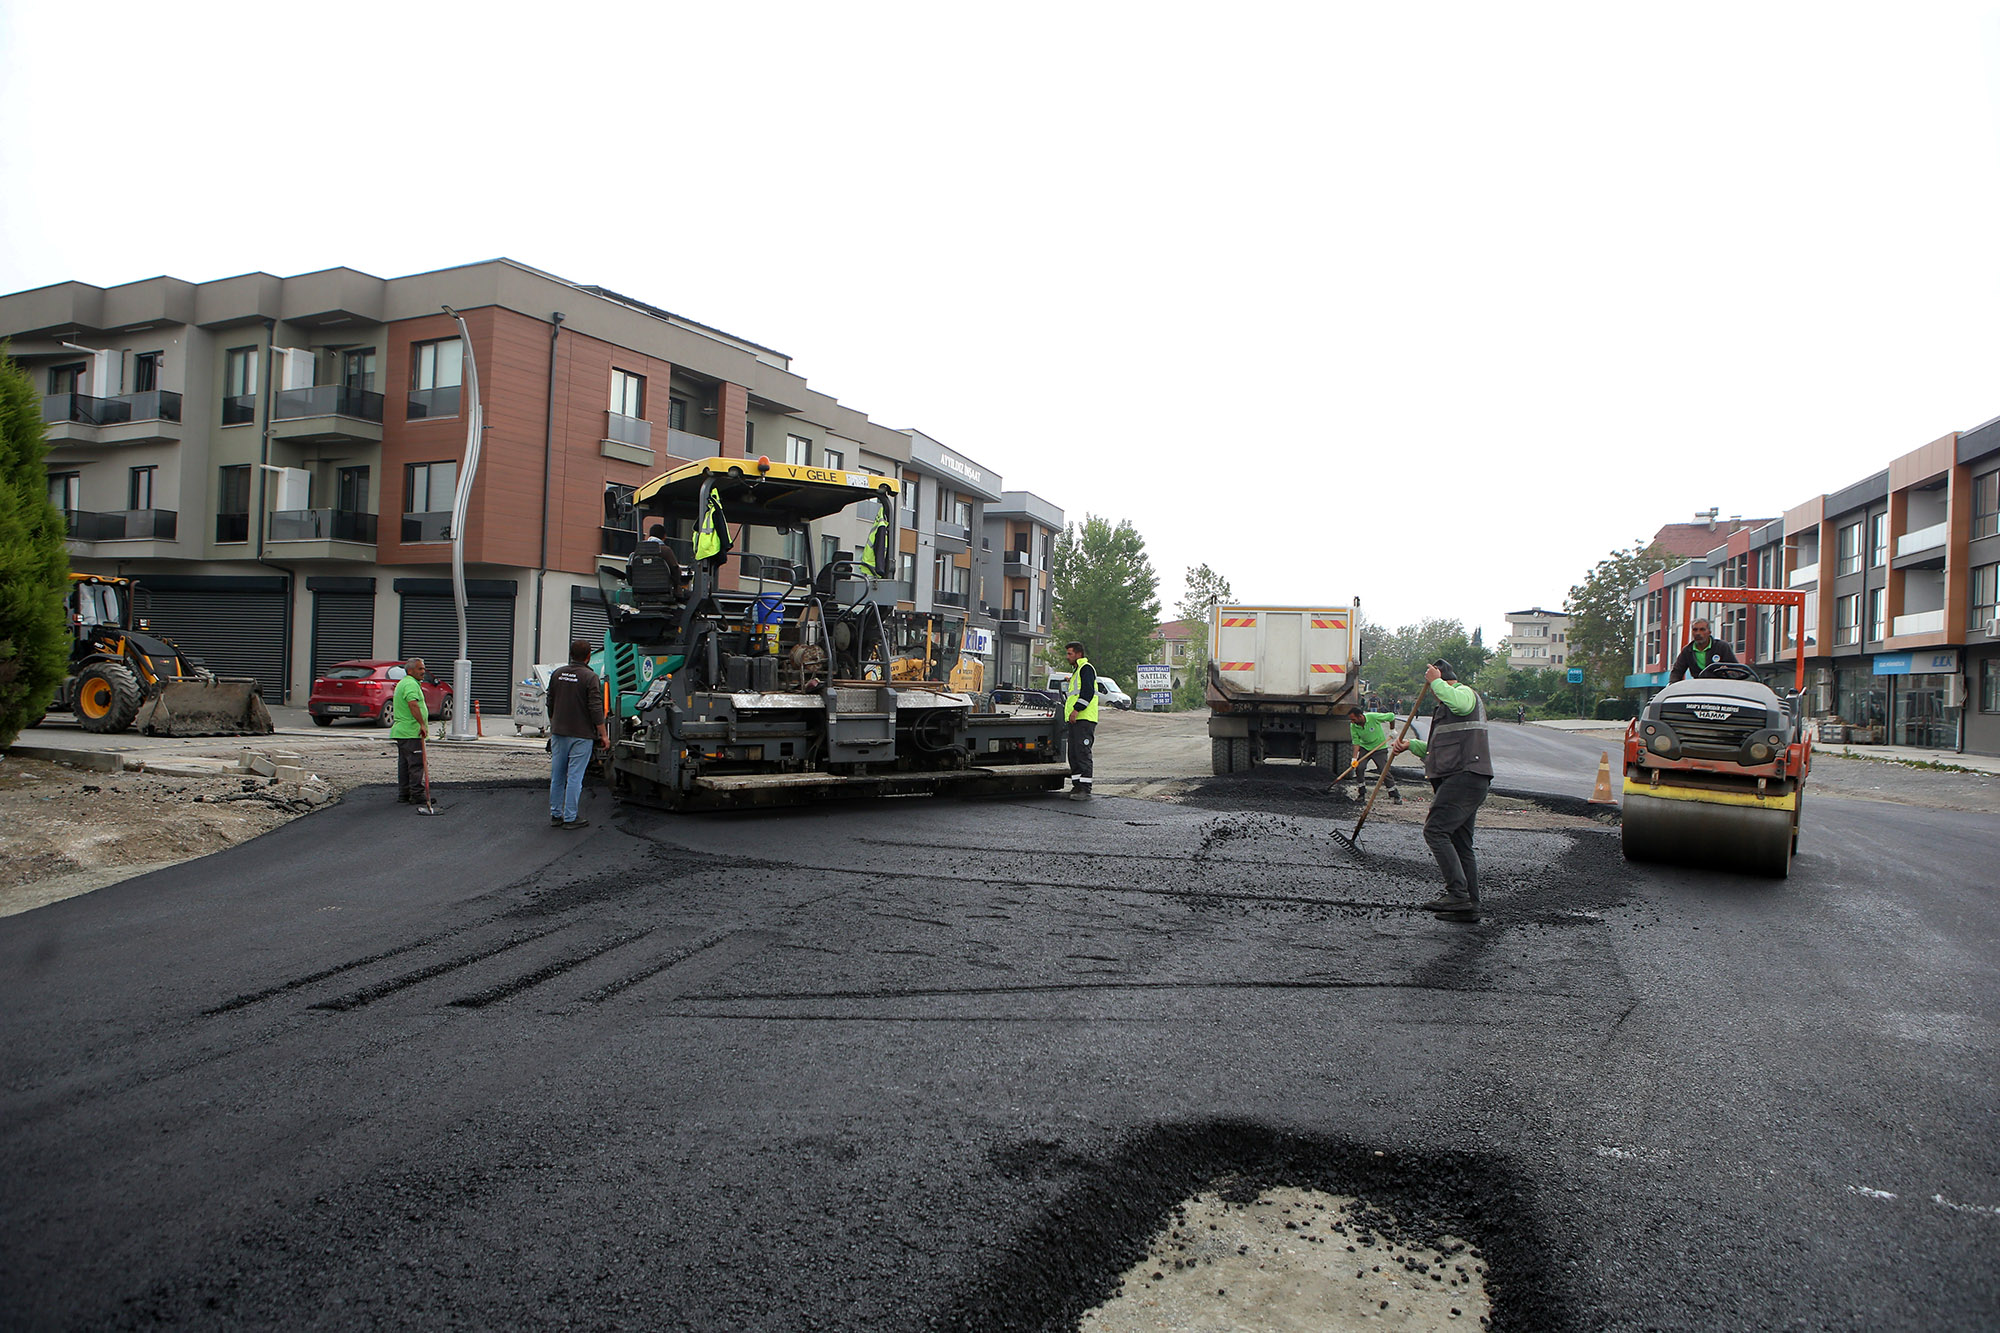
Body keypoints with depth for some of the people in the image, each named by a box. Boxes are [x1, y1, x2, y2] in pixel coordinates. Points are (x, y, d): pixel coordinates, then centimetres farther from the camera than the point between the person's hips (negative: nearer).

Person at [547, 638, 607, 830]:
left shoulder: (557, 674, 5)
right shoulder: (590, 677, -14)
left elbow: (550, 704, 14)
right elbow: (596, 709, -15)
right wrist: (603, 735, -8)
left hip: (558, 733, 6)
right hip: (581, 735, -6)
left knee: (556, 776, 12)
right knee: (574, 776, -1)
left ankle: (555, 815, 19)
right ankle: (570, 818, 2)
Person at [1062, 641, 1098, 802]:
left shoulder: (1086, 668, -7)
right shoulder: (1076, 671, 26)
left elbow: (1087, 691, -19)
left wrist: (1076, 709, -24)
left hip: (1084, 719, -10)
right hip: (1075, 720, 11)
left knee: (1082, 753, -12)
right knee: (1074, 754, 10)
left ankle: (1085, 789, -13)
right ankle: (1077, 787, 13)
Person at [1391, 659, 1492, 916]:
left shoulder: (1465, 692, -1)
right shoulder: (1447, 706, 29)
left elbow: (1459, 703, -30)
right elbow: (1436, 750, 32)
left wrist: (1436, 681, -16)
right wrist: (1411, 745, 19)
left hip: (1464, 777, -11)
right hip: (1461, 779, 11)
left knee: (1435, 830, -17)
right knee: (1459, 842, 9)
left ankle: (1458, 894, -21)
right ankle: (1470, 904, 10)